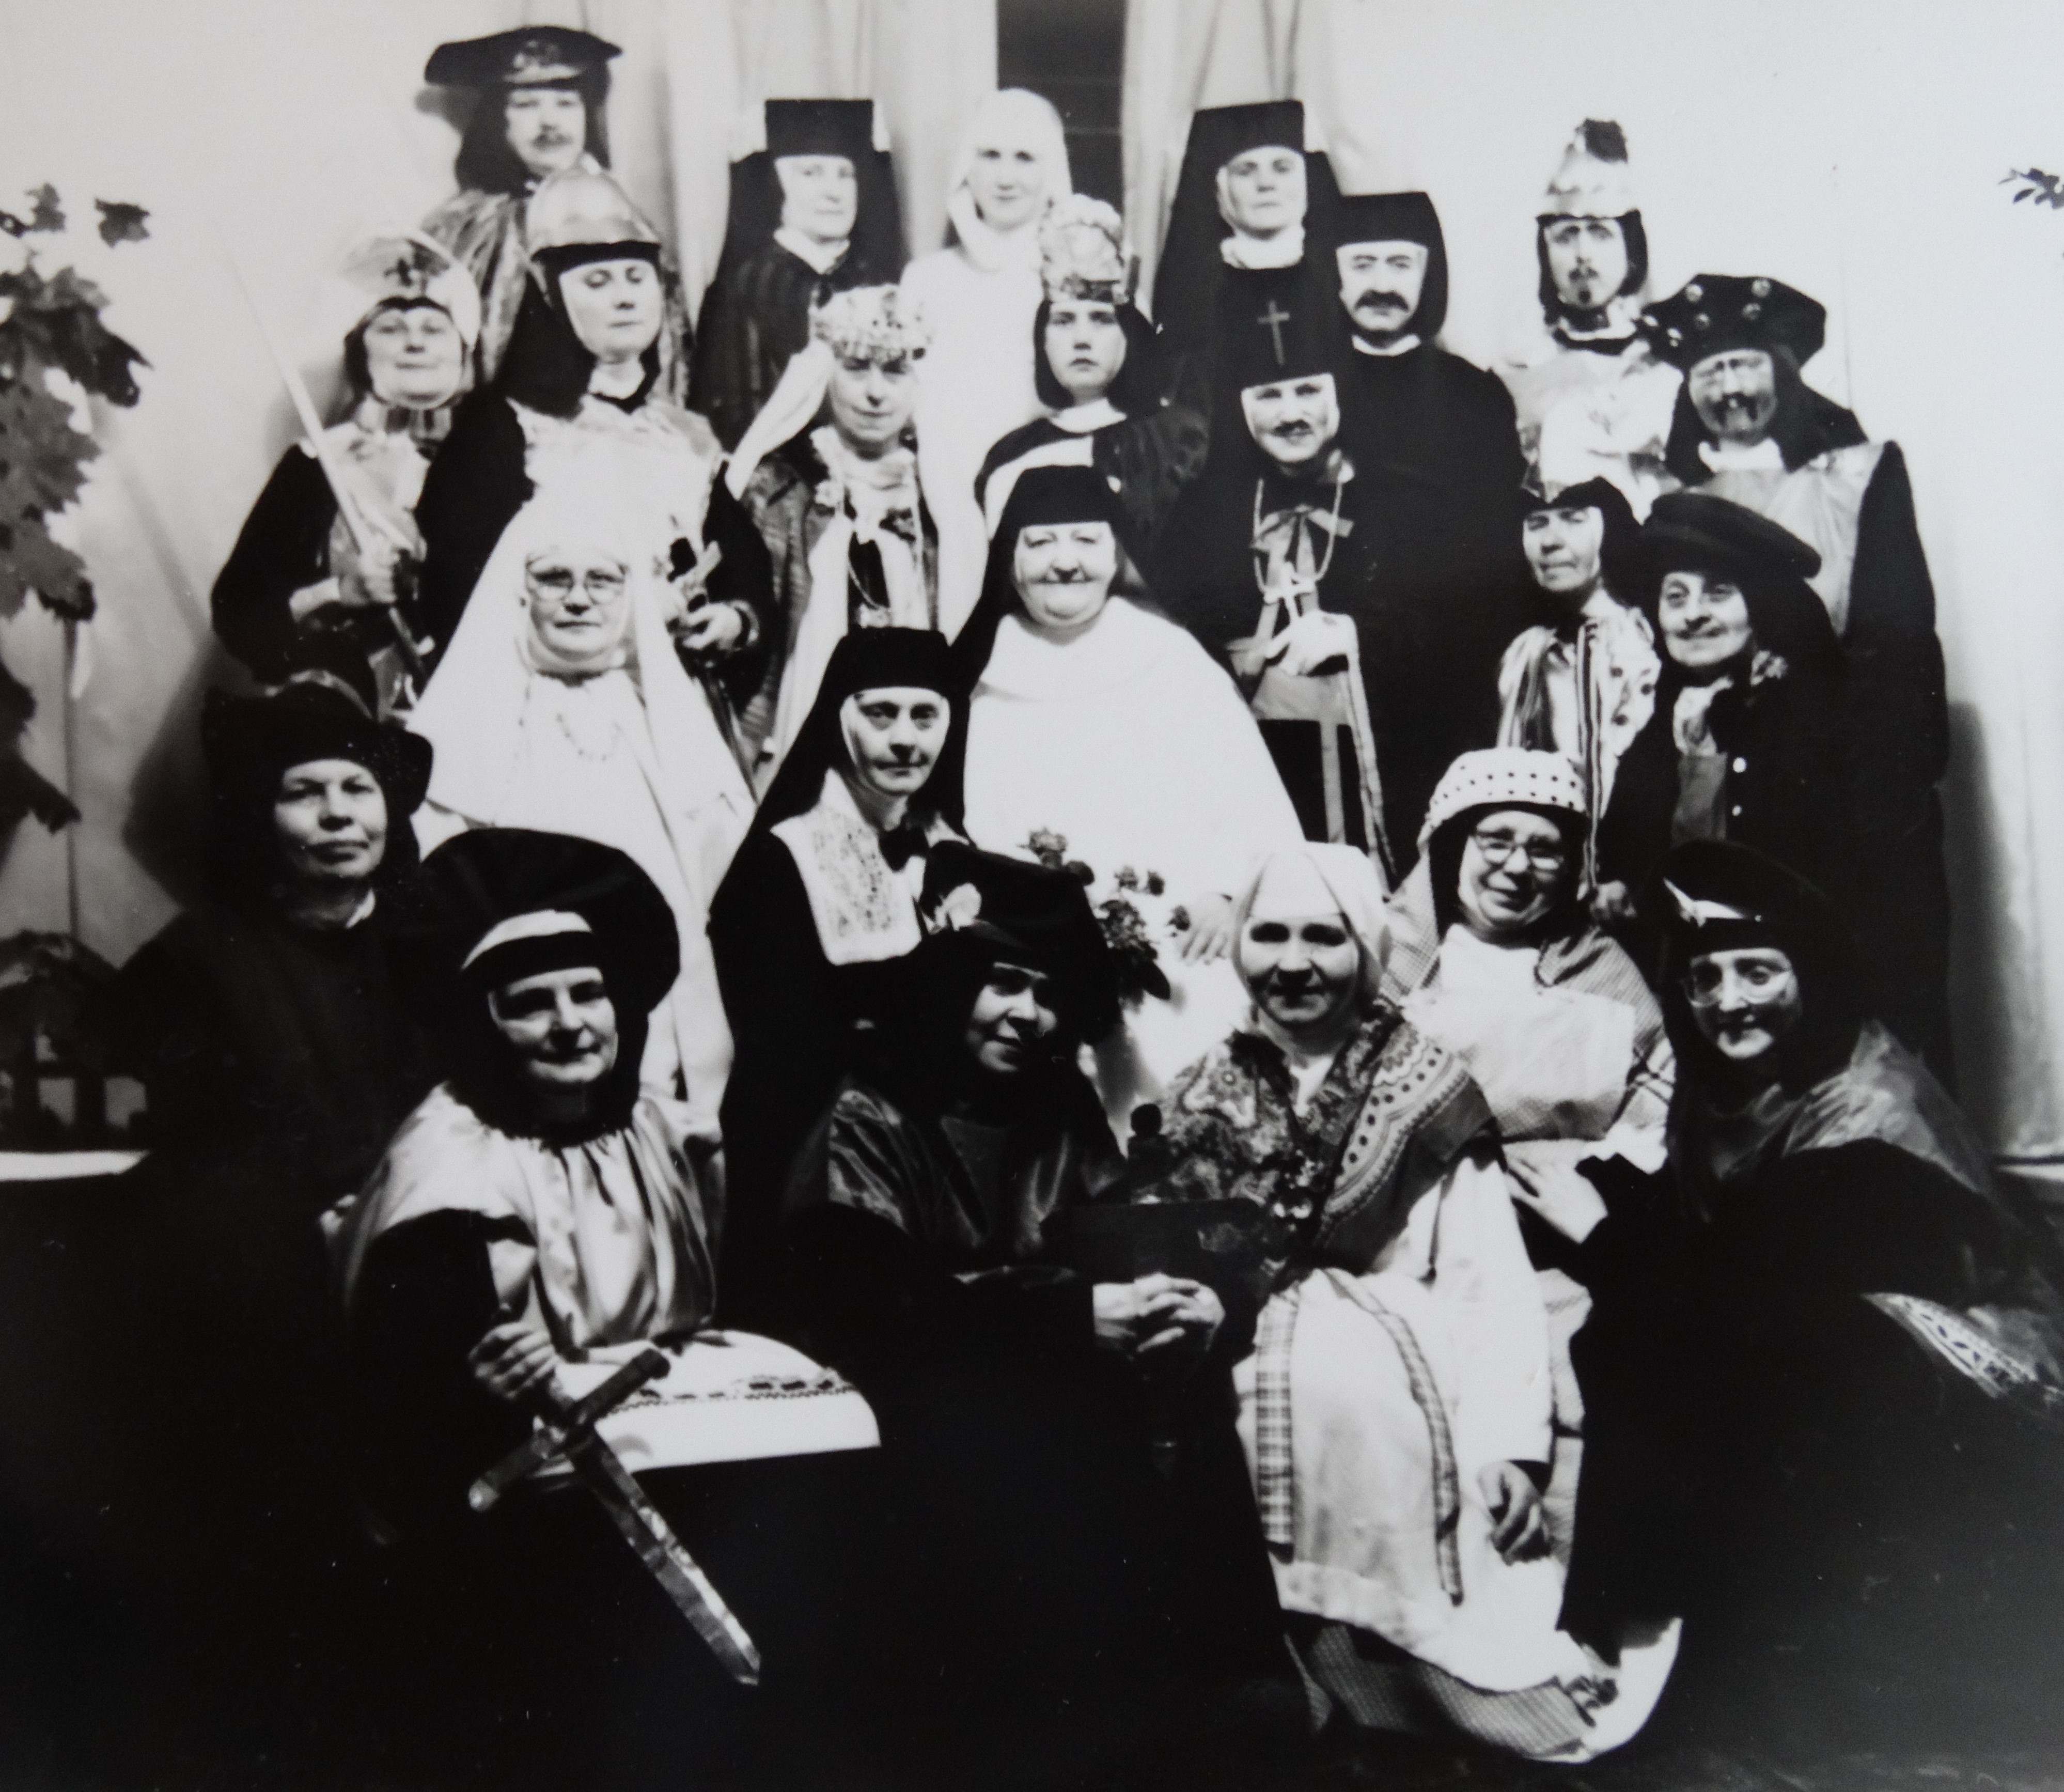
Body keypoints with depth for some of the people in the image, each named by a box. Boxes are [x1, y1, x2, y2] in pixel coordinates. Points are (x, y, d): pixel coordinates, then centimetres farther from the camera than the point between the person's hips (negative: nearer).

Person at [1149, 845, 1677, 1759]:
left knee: (1346, 1383, -29)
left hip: (1392, 1364, -2)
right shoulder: (1202, 1098, 12)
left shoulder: (1427, 1087, 5)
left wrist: (1507, 1443, -10)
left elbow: (1490, 1279, -1)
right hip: (1245, 1373, 2)